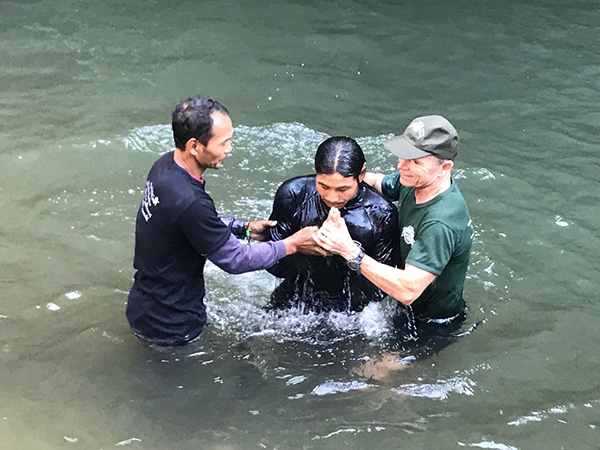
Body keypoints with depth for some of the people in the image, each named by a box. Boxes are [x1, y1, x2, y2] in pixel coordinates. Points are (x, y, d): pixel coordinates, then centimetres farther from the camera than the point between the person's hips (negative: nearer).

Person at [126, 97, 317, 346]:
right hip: (169, 326, -9)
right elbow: (234, 259, -20)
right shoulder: (188, 202, -34)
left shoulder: (166, 165, -6)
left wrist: (244, 227, 6)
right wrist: (291, 244, -11)